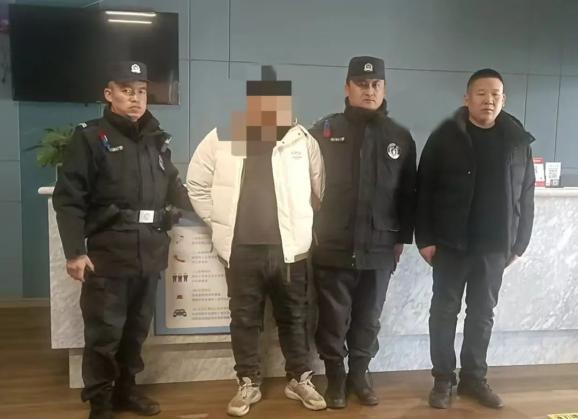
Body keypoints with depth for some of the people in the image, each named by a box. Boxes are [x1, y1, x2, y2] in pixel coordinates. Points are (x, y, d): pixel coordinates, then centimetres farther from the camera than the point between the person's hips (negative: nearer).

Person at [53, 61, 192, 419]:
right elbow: (69, 199, -9)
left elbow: (173, 187, 21)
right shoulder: (91, 137, -4)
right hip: (109, 254, -5)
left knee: (137, 328, 15)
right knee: (104, 331, 1)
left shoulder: (157, 139, 14)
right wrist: (74, 251, -14)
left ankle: (126, 389, 32)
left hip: (150, 253, 5)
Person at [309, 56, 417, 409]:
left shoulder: (400, 137, 6)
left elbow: (409, 193, 10)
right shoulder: (325, 131, -1)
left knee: (368, 320, 14)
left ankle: (360, 373, 32)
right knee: (334, 320, 8)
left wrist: (402, 238, 8)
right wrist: (310, 233, -2)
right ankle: (335, 376, 26)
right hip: (333, 247, -2)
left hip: (379, 249, 2)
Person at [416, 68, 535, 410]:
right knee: (445, 311, 7)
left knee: (483, 314, 12)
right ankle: (443, 378, 20)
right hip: (451, 244, -2)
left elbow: (526, 197, 7)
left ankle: (474, 376, 27)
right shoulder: (445, 136, -4)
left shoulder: (518, 140, 3)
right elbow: (424, 190, -4)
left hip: (495, 247, 2)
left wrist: (519, 244, 5)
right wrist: (425, 238, -8)